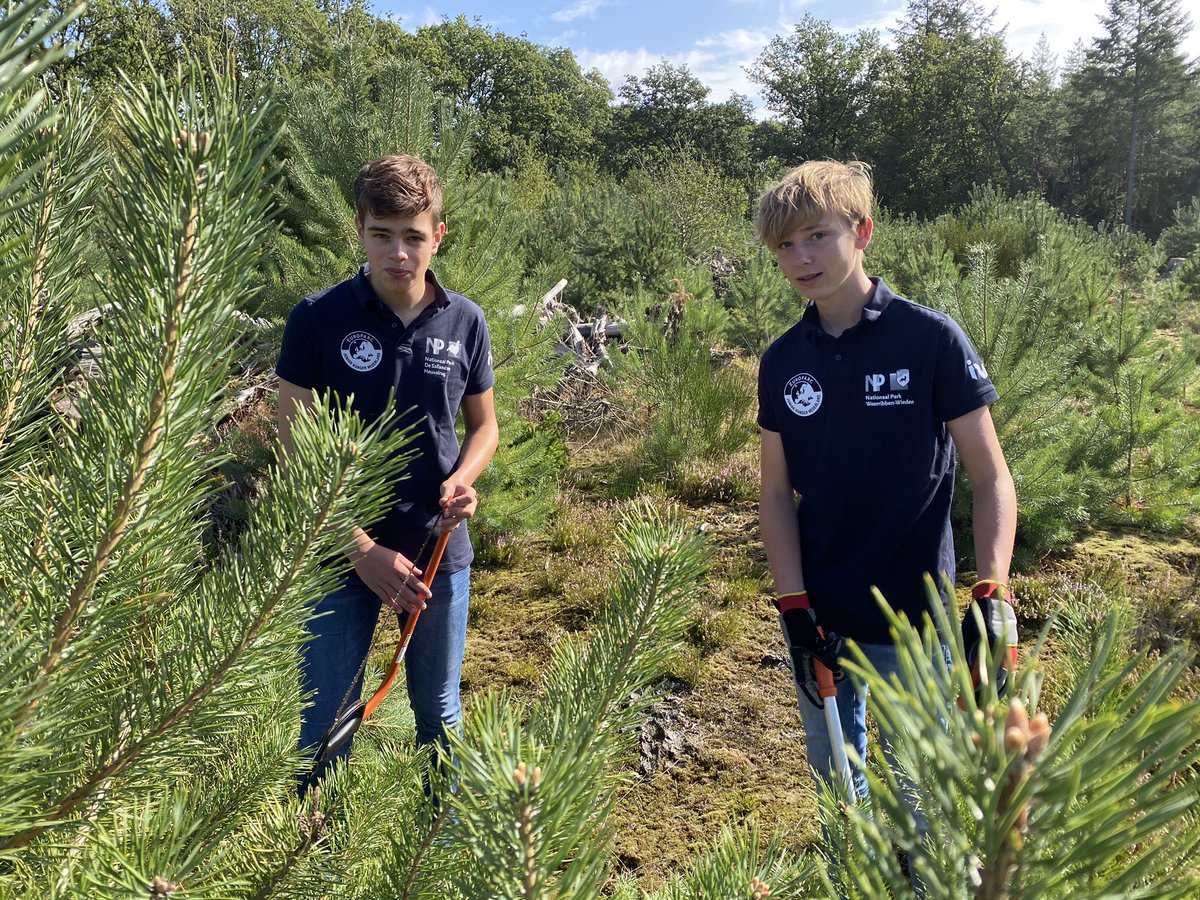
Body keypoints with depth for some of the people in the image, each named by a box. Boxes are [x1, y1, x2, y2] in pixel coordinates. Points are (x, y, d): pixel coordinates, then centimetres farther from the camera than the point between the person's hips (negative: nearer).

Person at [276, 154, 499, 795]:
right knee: (326, 724, 9)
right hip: (342, 550, -2)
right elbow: (294, 447, -9)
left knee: (438, 711, 20)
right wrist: (362, 548, -15)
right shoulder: (318, 320, -10)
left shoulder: (464, 322, -3)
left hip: (440, 549, 3)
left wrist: (463, 479, -12)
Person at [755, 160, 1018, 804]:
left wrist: (992, 596, -19)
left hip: (913, 617, -4)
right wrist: (793, 605, -7)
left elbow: (991, 477, -9)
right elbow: (776, 491, 2)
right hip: (819, 617, 4)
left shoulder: (931, 340, -12)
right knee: (833, 775, 21)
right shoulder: (783, 362, -1)